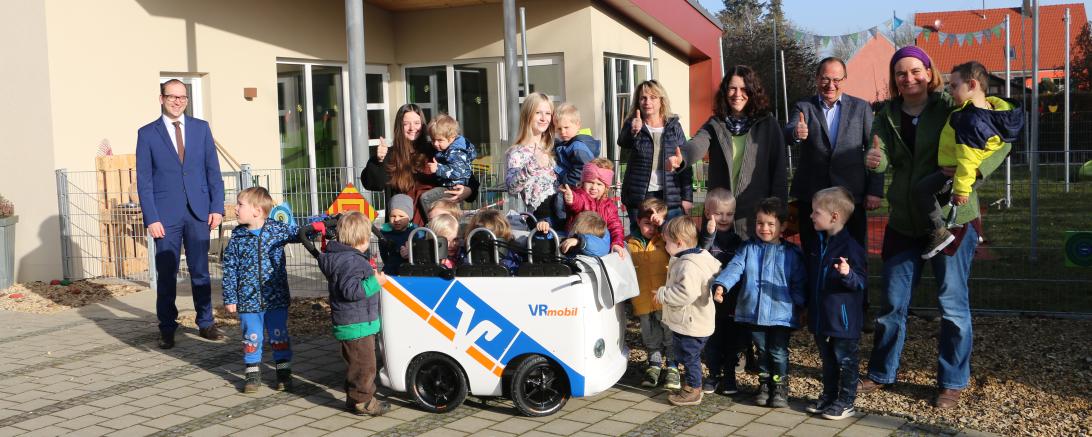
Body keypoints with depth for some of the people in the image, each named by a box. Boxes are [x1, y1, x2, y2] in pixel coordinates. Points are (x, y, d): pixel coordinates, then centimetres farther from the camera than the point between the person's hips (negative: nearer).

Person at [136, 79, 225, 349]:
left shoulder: (201, 128, 8)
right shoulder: (147, 133, 2)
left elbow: (213, 170, 8)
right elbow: (144, 181, -1)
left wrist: (217, 207, -1)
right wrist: (151, 218, -8)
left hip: (198, 212, 2)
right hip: (166, 214, -2)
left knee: (200, 270, 7)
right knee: (166, 273, 2)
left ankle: (205, 324, 17)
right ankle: (167, 329, 11)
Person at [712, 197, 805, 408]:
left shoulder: (792, 253, 0)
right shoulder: (749, 249, 3)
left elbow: (799, 282, 3)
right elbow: (734, 268, -10)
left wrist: (798, 303, -10)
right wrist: (721, 285, -27)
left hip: (781, 313, -2)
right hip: (754, 312, 2)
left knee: (778, 353, 2)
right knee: (762, 350, 16)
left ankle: (780, 387, 21)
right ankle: (764, 383, 33)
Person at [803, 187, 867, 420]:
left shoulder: (850, 247, -18)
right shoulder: (820, 243, 8)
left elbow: (861, 282, -17)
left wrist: (848, 274, -38)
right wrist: (808, 306, 22)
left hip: (843, 318, -8)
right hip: (821, 316, 8)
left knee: (845, 360, 5)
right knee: (827, 359, 19)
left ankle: (846, 402, 14)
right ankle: (828, 396, 32)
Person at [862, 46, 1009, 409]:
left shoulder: (951, 106, -7)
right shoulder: (887, 114, 5)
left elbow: (1002, 141, -7)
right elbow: (883, 157, -9)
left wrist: (971, 170, -23)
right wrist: (875, 159, -33)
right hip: (904, 222, 4)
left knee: (952, 304, 3)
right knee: (892, 302, 12)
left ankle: (952, 382, 17)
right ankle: (881, 373, 27)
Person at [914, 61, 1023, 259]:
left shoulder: (972, 121, -30)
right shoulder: (989, 106, 2)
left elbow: (968, 158, -30)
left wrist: (961, 188, -26)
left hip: (953, 172, -10)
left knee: (921, 189, -16)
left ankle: (941, 231, -12)